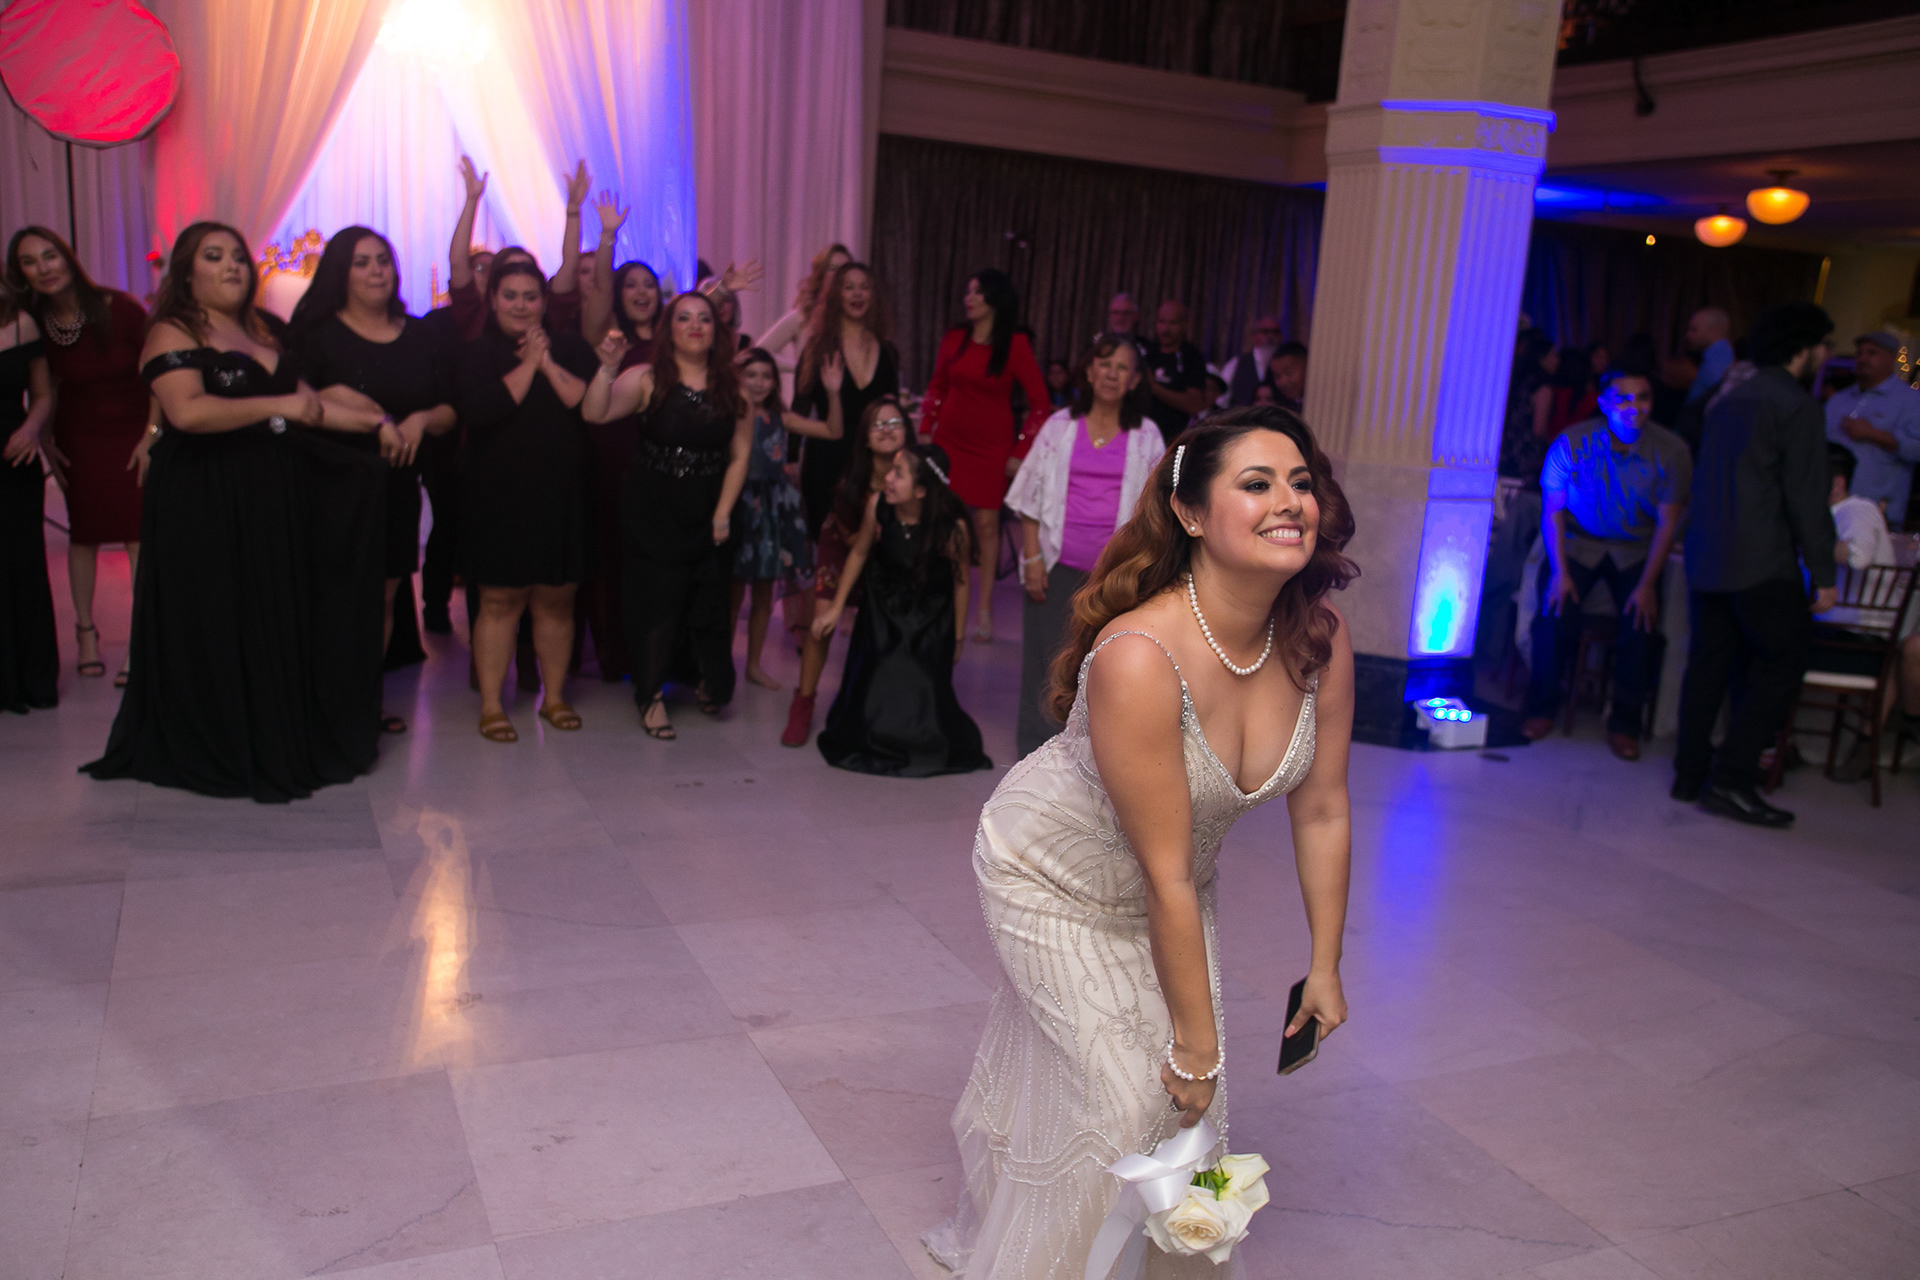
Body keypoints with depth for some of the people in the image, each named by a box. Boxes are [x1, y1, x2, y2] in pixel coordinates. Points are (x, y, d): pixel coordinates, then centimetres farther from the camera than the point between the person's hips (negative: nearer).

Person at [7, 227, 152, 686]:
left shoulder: (118, 308, -14)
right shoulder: (32, 323, -5)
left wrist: (151, 435, -10)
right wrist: (45, 442, 2)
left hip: (133, 433, -2)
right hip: (79, 439, 3)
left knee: (138, 535, -6)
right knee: (83, 535, 9)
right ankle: (86, 631, 23)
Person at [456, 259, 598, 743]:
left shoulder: (571, 348, 10)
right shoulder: (476, 353, 3)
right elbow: (479, 410, -17)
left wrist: (548, 364, -10)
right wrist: (527, 364, -10)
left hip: (562, 497, 2)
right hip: (500, 498, -2)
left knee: (557, 598, 7)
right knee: (500, 600, -1)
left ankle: (554, 695, 21)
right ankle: (491, 705, 7)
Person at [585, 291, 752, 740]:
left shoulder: (732, 386, 3)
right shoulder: (648, 378, -4)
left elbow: (740, 455, 3)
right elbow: (595, 413, -18)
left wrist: (723, 514, -4)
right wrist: (608, 368, -32)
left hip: (708, 515, 2)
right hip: (652, 513, -2)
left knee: (709, 601, 3)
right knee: (657, 602, 1)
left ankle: (712, 683, 25)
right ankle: (652, 695, 13)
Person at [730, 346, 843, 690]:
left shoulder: (779, 418, 6)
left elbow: (833, 431, 4)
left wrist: (833, 393, -9)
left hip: (774, 507, 5)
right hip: (741, 505, -5)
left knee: (764, 593, 12)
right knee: (735, 591, 2)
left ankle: (754, 664, 25)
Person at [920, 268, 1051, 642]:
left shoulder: (1015, 344, -7)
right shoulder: (954, 338, 3)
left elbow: (1040, 403, -6)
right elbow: (937, 388, 15)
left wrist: (1021, 452, -9)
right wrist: (925, 431, 9)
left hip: (991, 447, -3)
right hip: (949, 440, 3)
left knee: (986, 523, -1)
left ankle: (985, 610, 8)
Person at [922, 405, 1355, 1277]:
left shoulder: (1320, 638, -19)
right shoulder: (1140, 658, -38)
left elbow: (1322, 812, -6)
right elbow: (1165, 878, -30)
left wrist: (1325, 967, 1)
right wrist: (1195, 1041, -20)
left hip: (1175, 875, 6)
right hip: (1057, 875, -6)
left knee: (1192, 1087, 10)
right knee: (1126, 1094, -2)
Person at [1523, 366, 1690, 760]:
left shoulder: (1672, 452, -14)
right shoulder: (1572, 443, -14)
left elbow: (1668, 523, -9)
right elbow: (1553, 510, -6)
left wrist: (1647, 585, -16)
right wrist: (1560, 572, -15)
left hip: (1637, 550, 0)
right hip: (1578, 542, 0)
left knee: (1641, 622, -22)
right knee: (1555, 614, -24)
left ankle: (1625, 724, -2)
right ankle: (1542, 708, -1)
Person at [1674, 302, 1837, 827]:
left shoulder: (1727, 404, 17)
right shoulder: (1797, 407, -8)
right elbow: (1807, 498, -12)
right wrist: (1823, 574, -9)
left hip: (1706, 560, 8)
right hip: (1762, 565, -8)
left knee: (1709, 663, 11)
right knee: (1781, 665, -2)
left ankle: (1691, 773, 13)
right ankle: (1731, 778, -8)